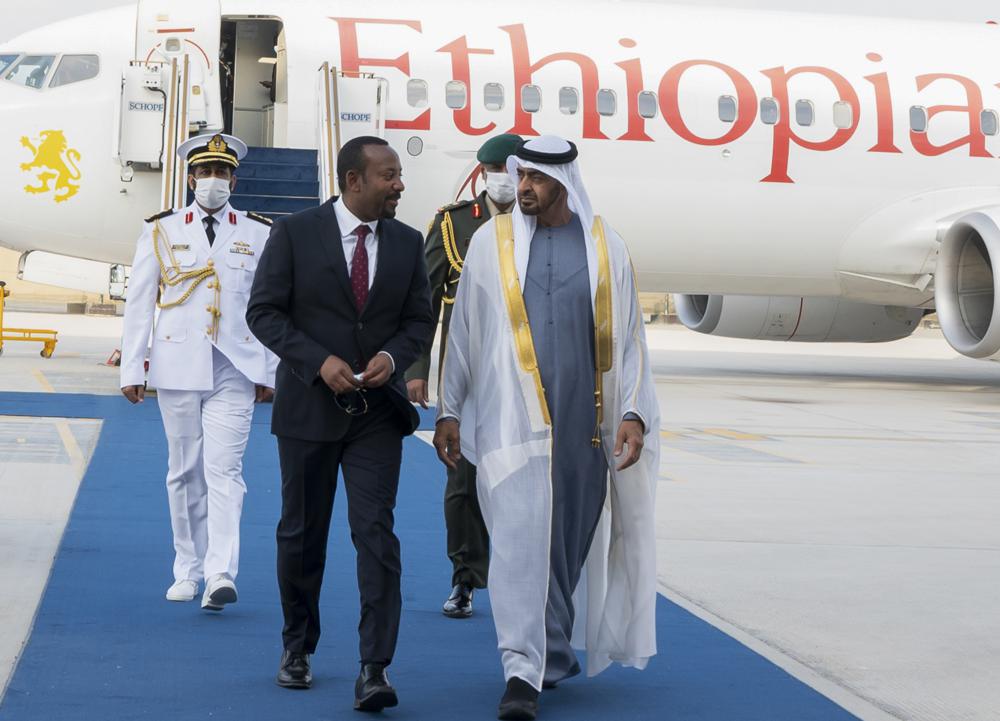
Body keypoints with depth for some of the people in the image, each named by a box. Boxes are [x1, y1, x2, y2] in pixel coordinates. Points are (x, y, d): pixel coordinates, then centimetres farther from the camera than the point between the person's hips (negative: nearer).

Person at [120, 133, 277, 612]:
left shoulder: (259, 235, 7)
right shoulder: (161, 231, 7)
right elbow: (139, 304, 6)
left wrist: (270, 373, 4)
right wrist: (131, 369, 2)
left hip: (235, 370, -1)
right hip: (178, 369, 1)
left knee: (224, 469, -11)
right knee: (185, 472, 7)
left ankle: (221, 575, -17)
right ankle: (187, 571, 17)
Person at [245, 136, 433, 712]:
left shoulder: (407, 243, 4)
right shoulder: (295, 233, -5)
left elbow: (420, 319, 9)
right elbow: (263, 311, -5)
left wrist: (393, 357, -12)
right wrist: (318, 362, -17)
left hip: (378, 411, 1)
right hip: (309, 406, -1)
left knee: (376, 533, -10)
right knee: (302, 534, 11)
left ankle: (375, 669, -11)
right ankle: (298, 648, 30)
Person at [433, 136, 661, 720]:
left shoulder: (605, 248, 5)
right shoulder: (492, 242, 3)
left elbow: (627, 338, 6)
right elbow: (463, 332, 7)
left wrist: (634, 413, -2)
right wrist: (448, 411, 7)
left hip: (584, 422, 2)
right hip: (511, 419, -2)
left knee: (570, 539, 10)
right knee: (521, 540, -10)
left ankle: (549, 650, 28)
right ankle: (524, 673, -9)